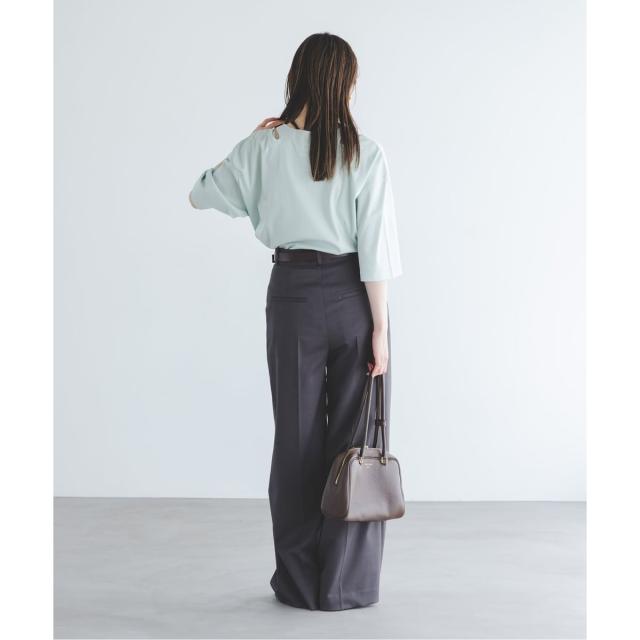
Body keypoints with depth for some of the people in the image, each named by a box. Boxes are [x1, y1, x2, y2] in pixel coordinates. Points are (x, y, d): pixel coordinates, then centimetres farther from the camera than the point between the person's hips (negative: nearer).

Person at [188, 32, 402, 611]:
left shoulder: (265, 148, -4)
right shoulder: (365, 153, -9)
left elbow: (202, 194, 10)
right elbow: (375, 248, -12)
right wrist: (380, 327, -6)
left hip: (293, 293, 2)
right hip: (353, 298, -2)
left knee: (297, 435, 12)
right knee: (354, 438, 7)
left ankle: (299, 581, 19)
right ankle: (347, 584, 14)